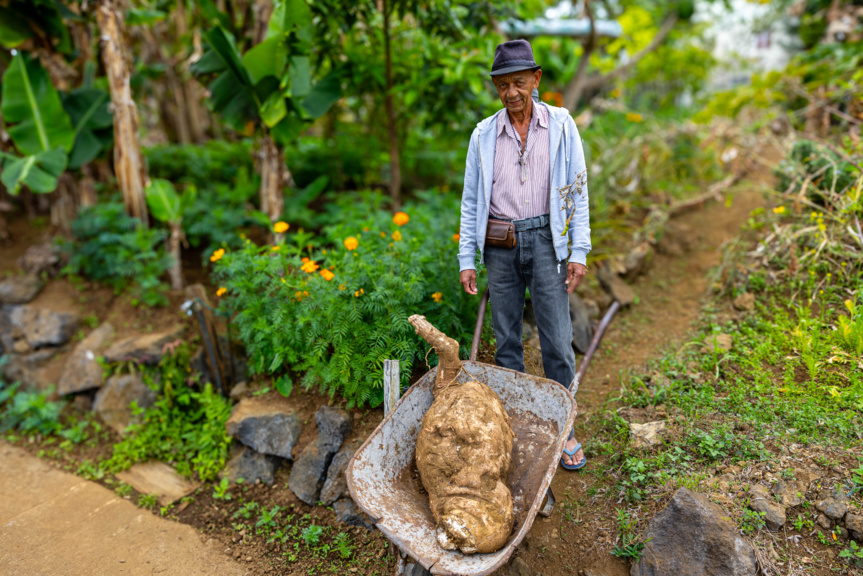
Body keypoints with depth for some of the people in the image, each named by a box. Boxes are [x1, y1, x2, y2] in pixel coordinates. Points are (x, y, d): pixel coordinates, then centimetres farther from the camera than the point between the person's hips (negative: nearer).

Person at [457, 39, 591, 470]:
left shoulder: (561, 126, 3)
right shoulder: (484, 135, 5)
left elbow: (577, 190, 3)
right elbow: (471, 200, 7)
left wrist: (578, 251, -4)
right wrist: (467, 259, 1)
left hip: (545, 239, -1)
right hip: (500, 245, 2)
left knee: (557, 339, -1)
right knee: (506, 338, 9)